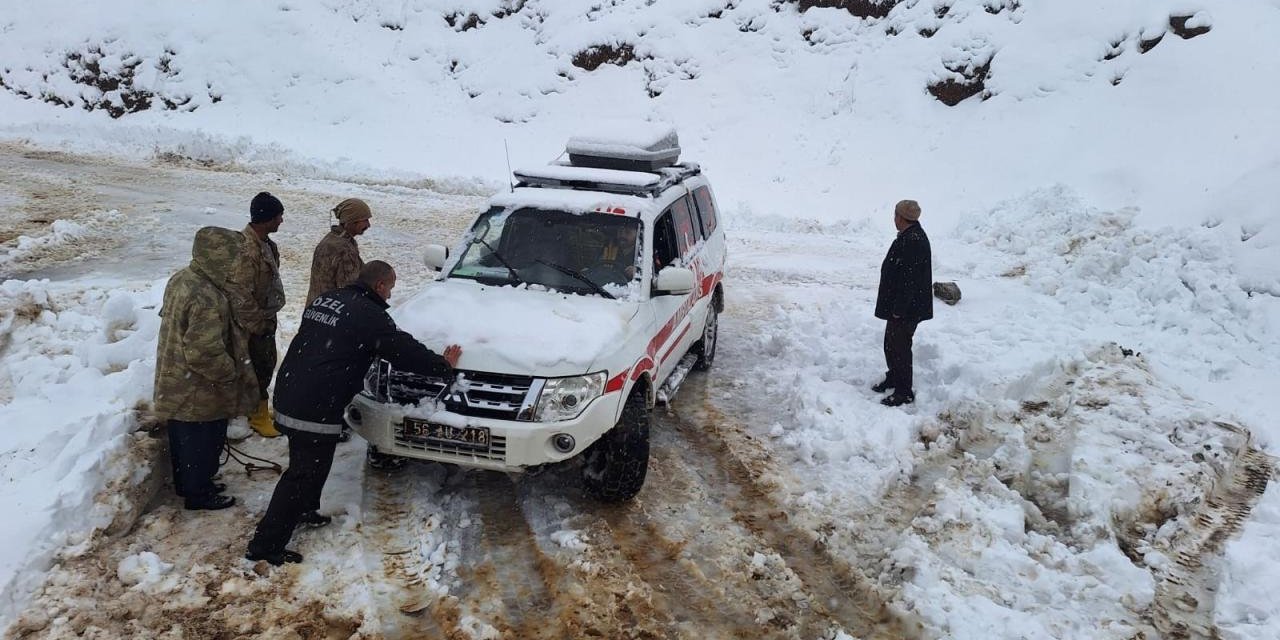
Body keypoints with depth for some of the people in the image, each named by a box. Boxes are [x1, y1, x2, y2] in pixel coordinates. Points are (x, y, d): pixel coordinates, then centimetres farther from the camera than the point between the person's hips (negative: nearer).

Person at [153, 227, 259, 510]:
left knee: (182, 439, 25)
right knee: (202, 443, 11)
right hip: (200, 393, -9)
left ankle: (185, 483, 43)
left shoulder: (180, 279, -1)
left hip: (176, 384, 9)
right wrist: (232, 374, -16)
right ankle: (198, 494, 28)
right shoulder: (207, 298, -33)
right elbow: (205, 353, -34)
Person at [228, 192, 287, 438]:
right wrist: (257, 324, -20)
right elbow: (240, 295, -28)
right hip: (254, 325, -9)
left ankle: (258, 408, 38)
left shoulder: (265, 243, 3)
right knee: (258, 370, 5)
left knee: (267, 365, 21)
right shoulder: (247, 249, -28)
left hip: (266, 319, 9)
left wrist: (268, 319, 18)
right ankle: (258, 417, 21)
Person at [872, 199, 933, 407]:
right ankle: (894, 378, 39)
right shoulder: (910, 236, 9)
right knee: (891, 343, 22)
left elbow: (909, 280, -27)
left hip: (906, 309, -10)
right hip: (899, 305, 10)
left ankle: (904, 392, 10)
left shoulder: (913, 242, -25)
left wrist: (899, 309, -23)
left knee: (899, 347, 0)